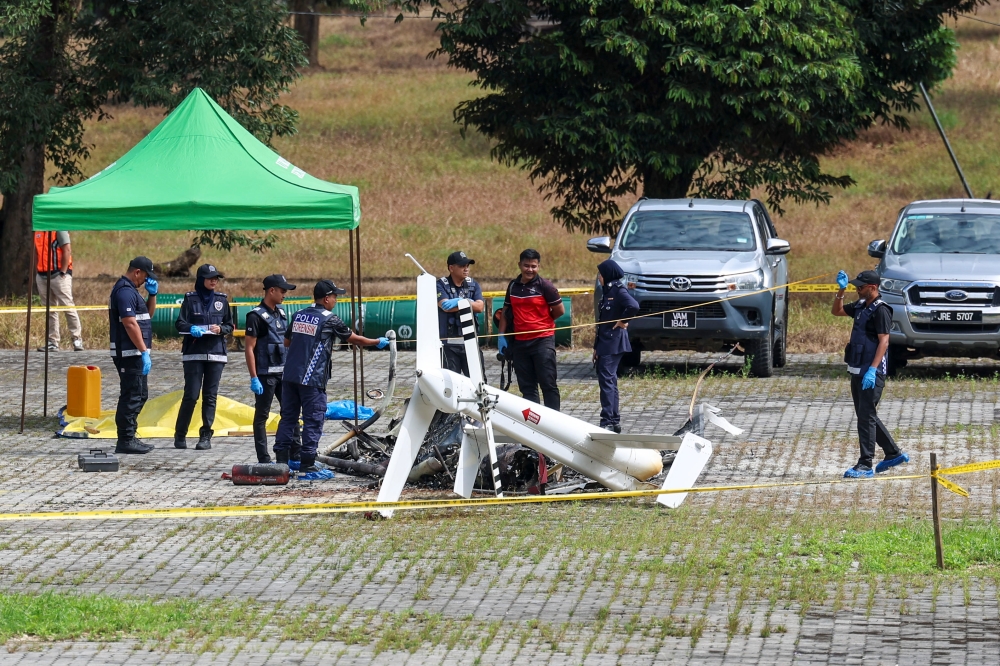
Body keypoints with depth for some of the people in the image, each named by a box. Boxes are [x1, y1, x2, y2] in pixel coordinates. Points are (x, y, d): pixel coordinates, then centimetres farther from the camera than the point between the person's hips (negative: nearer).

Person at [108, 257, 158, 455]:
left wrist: (152, 294, 9)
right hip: (129, 353, -11)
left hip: (133, 354, 11)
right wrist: (144, 352, -22)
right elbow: (130, 323, -22)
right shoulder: (125, 291, -16)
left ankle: (129, 437, 21)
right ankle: (125, 440, -7)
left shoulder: (130, 290, 18)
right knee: (132, 395, -9)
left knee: (140, 394, 16)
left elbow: (148, 314, 26)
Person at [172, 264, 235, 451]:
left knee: (210, 396, 1)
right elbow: (179, 323, -1)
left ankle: (206, 436, 6)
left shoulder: (222, 300, 9)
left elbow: (230, 326, 13)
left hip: (216, 353, 2)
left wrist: (221, 329, -8)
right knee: (191, 395, -5)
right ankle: (180, 435, 6)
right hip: (193, 353, -2)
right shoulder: (190, 299, 2)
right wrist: (191, 328, -20)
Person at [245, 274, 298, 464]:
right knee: (262, 416, 0)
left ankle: (294, 455, 12)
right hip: (265, 374, -7)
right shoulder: (256, 316, -11)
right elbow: (249, 348, -13)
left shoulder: (280, 313, 12)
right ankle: (263, 460, 1)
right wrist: (253, 378, -17)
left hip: (283, 372, 7)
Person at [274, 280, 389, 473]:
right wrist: (378, 342, 16)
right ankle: (307, 463, -3)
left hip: (290, 375, 6)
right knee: (313, 420, -1)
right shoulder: (329, 319, -6)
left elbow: (287, 342, 21)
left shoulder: (298, 315, 11)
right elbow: (353, 339, 2)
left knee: (288, 416, 10)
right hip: (312, 378, -6)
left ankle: (281, 460, 9)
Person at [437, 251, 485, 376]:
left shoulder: (473, 284, 12)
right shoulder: (441, 285, 0)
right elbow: (445, 306, -17)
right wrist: (469, 303, -8)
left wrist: (457, 302, -14)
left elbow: (480, 306, -3)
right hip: (449, 342, -3)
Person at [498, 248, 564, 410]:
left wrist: (543, 321, 8)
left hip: (543, 340, -5)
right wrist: (501, 335, 9)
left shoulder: (544, 286, -5)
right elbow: (506, 311, 17)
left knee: (548, 383, -5)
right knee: (526, 386, 8)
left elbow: (559, 310, -4)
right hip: (520, 341, 5)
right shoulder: (513, 286, 11)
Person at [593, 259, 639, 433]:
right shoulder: (608, 291, 16)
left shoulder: (618, 291, -12)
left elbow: (633, 307, -30)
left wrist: (622, 321, -14)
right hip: (604, 342, 10)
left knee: (607, 380, -12)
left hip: (614, 342, -10)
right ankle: (614, 420, 16)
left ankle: (608, 421, -14)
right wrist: (597, 347, 17)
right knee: (608, 380, 11)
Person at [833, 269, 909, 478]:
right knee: (865, 416, 16)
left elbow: (883, 341, -19)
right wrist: (841, 290, 11)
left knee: (866, 417, -10)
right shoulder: (861, 306, 13)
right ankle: (893, 454, 27)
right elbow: (837, 311, 27)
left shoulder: (880, 310, -14)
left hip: (872, 373, -10)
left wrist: (872, 370, -26)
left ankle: (865, 465, -9)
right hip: (857, 370, 10)